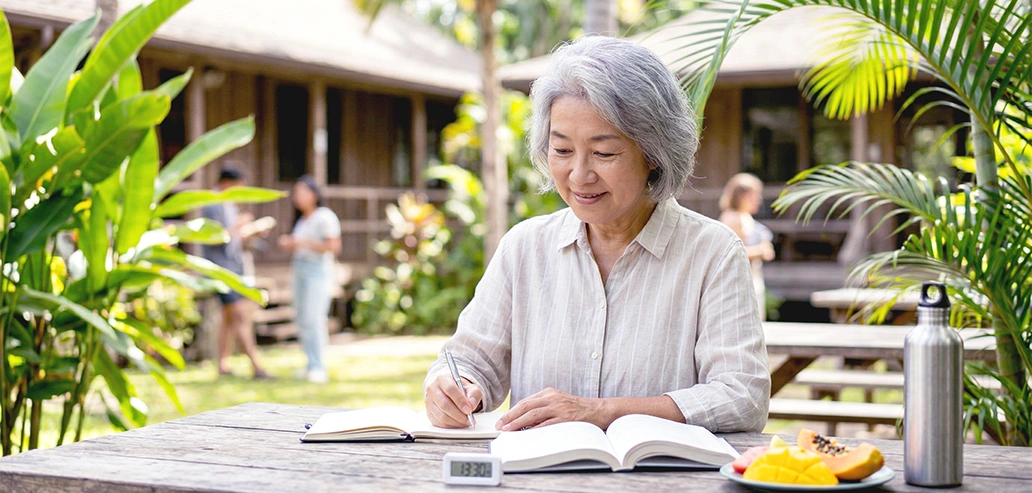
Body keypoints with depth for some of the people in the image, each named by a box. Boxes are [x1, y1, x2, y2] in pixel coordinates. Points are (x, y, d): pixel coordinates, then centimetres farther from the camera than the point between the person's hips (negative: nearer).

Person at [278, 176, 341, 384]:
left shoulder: (325, 217, -7)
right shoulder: (302, 220, 18)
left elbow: (334, 247, -14)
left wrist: (304, 242, -16)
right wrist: (289, 244, 5)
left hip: (318, 272, -8)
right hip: (299, 270, 8)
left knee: (313, 318, -13)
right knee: (302, 320, 5)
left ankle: (318, 367, -11)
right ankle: (312, 365, 9)